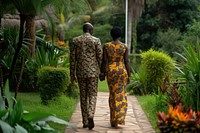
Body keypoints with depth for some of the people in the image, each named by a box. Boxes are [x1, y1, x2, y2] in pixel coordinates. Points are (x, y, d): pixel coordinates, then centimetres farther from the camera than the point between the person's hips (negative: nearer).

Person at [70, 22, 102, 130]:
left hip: (80, 72, 2)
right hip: (93, 71, -2)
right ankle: (90, 116, -19)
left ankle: (85, 122, 14)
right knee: (92, 95, 4)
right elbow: (100, 57, -3)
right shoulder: (96, 40, -3)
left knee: (83, 96, 11)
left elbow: (72, 59, 2)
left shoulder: (75, 40, 2)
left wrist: (72, 74, 7)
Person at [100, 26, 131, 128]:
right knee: (120, 95, 5)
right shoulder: (124, 46, -4)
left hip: (110, 71, 1)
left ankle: (113, 120, 16)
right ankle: (119, 118, -8)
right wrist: (129, 76, 2)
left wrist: (102, 73, 4)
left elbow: (104, 61, -5)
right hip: (122, 71, -1)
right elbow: (127, 62, -4)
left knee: (112, 94, 13)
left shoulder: (106, 46, -3)